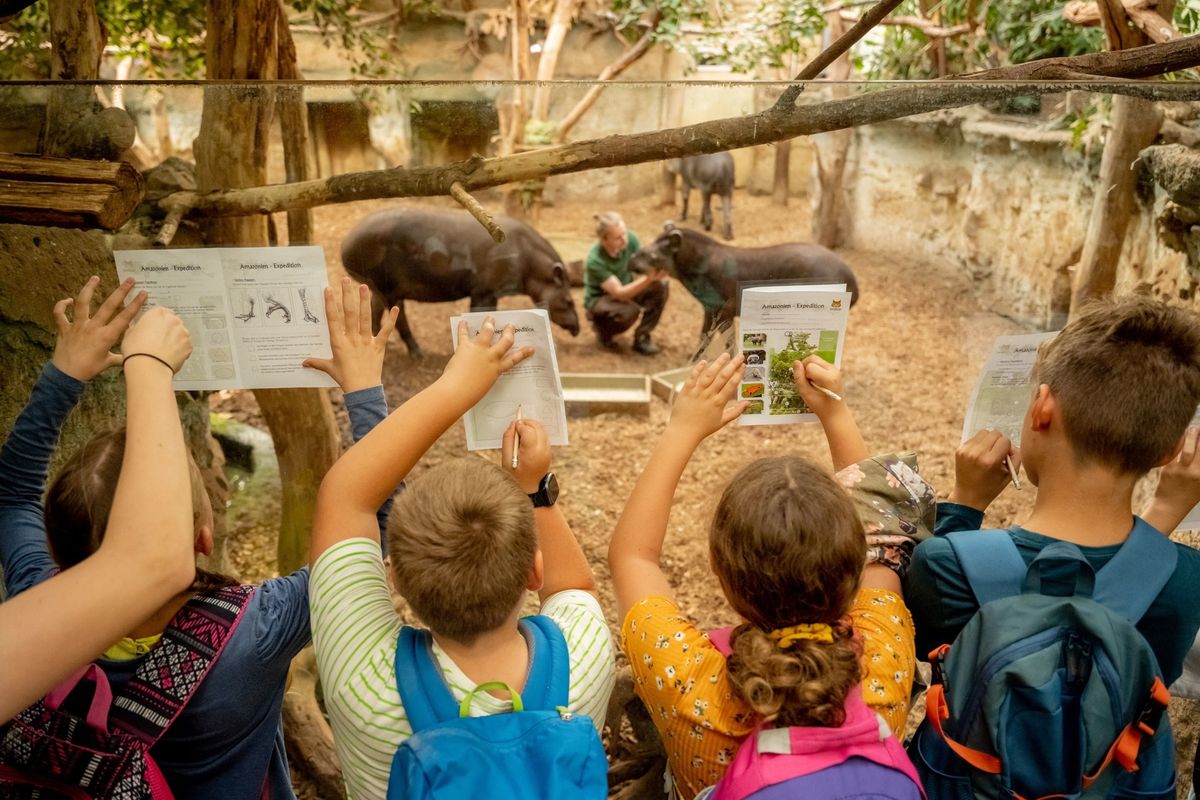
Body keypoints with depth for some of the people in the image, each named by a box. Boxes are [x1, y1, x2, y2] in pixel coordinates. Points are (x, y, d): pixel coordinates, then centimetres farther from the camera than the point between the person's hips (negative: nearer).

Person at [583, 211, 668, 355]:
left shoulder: (630, 239, -20)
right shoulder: (595, 261, -32)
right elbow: (619, 293, -35)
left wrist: (655, 272, -35)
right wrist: (648, 279, -48)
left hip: (626, 289, 6)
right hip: (600, 299, -6)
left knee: (660, 285, -20)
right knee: (630, 311, -37)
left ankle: (642, 338, -7)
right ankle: (603, 329, -1)